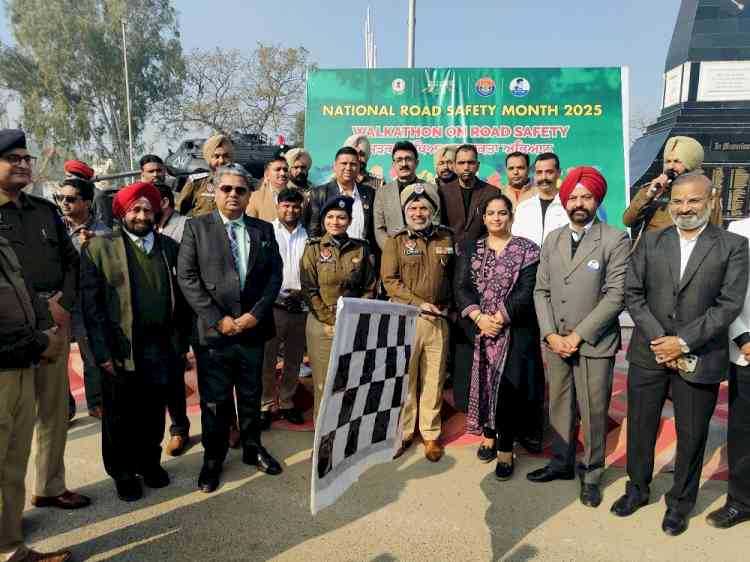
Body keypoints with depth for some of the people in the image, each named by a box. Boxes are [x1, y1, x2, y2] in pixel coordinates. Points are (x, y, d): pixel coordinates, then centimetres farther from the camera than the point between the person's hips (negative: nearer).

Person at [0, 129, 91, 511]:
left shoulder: (46, 210, 14)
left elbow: (70, 260, 15)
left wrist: (64, 302, -1)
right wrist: (42, 308, -11)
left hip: (55, 323, 5)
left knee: (54, 411, 12)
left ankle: (50, 487, 26)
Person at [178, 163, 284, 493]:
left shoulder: (264, 230, 8)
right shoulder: (196, 227, 0)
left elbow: (274, 275, 4)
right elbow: (187, 278, -6)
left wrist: (256, 313, -9)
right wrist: (218, 318, -13)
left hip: (254, 328, 3)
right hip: (213, 330, -2)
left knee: (251, 395, 17)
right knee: (214, 400, 9)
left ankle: (253, 448, 35)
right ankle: (213, 457, 27)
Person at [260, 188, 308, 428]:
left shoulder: (308, 236, 6)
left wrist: (303, 292, -7)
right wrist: (275, 295, -10)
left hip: (301, 307, 3)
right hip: (273, 305, -3)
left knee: (294, 360, 12)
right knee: (267, 359, 2)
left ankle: (286, 402, 26)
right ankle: (265, 405, 14)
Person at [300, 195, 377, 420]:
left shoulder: (362, 249, 7)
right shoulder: (314, 249, 2)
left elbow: (369, 288, 8)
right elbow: (309, 290, -3)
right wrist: (331, 321, -10)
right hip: (322, 324, -1)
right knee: (324, 382, 2)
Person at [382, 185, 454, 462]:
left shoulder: (446, 239, 10)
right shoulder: (395, 242, 4)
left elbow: (453, 277, 16)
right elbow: (389, 280, -4)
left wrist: (447, 306, 3)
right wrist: (419, 303, -11)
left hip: (438, 321, 2)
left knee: (434, 379, 6)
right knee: (404, 378, 3)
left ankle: (430, 434, 19)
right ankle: (403, 432, 17)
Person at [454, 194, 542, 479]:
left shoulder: (527, 249, 0)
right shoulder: (471, 249, 9)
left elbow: (526, 292, -8)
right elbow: (461, 288, -1)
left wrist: (497, 319, -16)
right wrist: (479, 318, -15)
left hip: (515, 330, -3)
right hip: (479, 328, 3)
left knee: (509, 386, -6)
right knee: (484, 381, 8)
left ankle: (506, 448, 9)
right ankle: (489, 434, 30)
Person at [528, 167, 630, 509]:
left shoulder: (616, 240, -5)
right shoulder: (552, 240, 10)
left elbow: (616, 296, -11)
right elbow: (541, 291, 7)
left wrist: (578, 335, -13)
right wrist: (551, 335, -5)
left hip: (594, 344, -4)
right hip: (554, 341, 4)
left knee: (594, 413, 4)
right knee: (559, 407, 14)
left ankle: (591, 474, 23)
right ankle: (562, 463, 31)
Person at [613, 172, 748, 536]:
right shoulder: (650, 241, 4)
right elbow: (633, 294, 0)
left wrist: (684, 342, -16)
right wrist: (658, 340, -11)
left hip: (700, 359, -2)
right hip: (649, 353, 2)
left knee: (691, 435, 12)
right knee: (640, 427, 14)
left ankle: (680, 502, 32)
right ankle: (637, 488, 35)